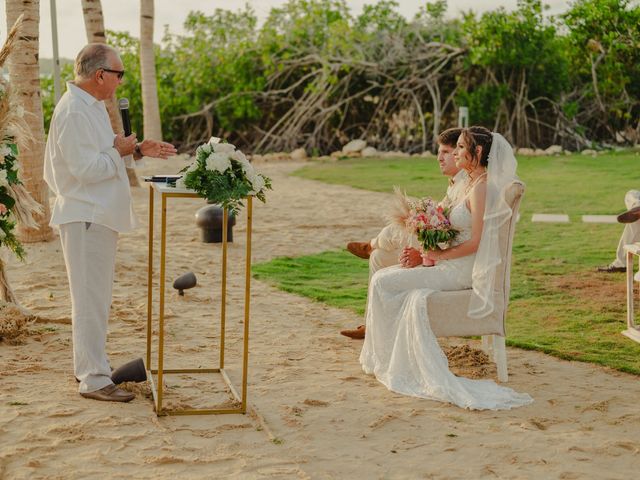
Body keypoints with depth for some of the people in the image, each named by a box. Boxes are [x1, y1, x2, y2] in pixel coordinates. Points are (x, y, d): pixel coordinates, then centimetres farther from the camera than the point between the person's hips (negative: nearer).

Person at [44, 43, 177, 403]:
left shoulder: (92, 106, 14)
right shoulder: (74, 112, -19)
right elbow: (86, 168, -23)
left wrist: (138, 151, 9)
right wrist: (119, 151, -10)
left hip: (99, 216, 11)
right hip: (86, 218, -11)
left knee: (96, 296, 17)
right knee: (91, 299, -6)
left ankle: (91, 365, 28)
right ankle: (94, 379, -1)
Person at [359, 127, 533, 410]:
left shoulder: (481, 188, -17)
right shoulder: (473, 183, 14)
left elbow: (473, 243, -20)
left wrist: (439, 255, -10)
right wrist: (424, 252, 6)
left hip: (463, 270, -9)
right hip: (458, 266, 9)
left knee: (383, 282, -8)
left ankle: (383, 357, 7)